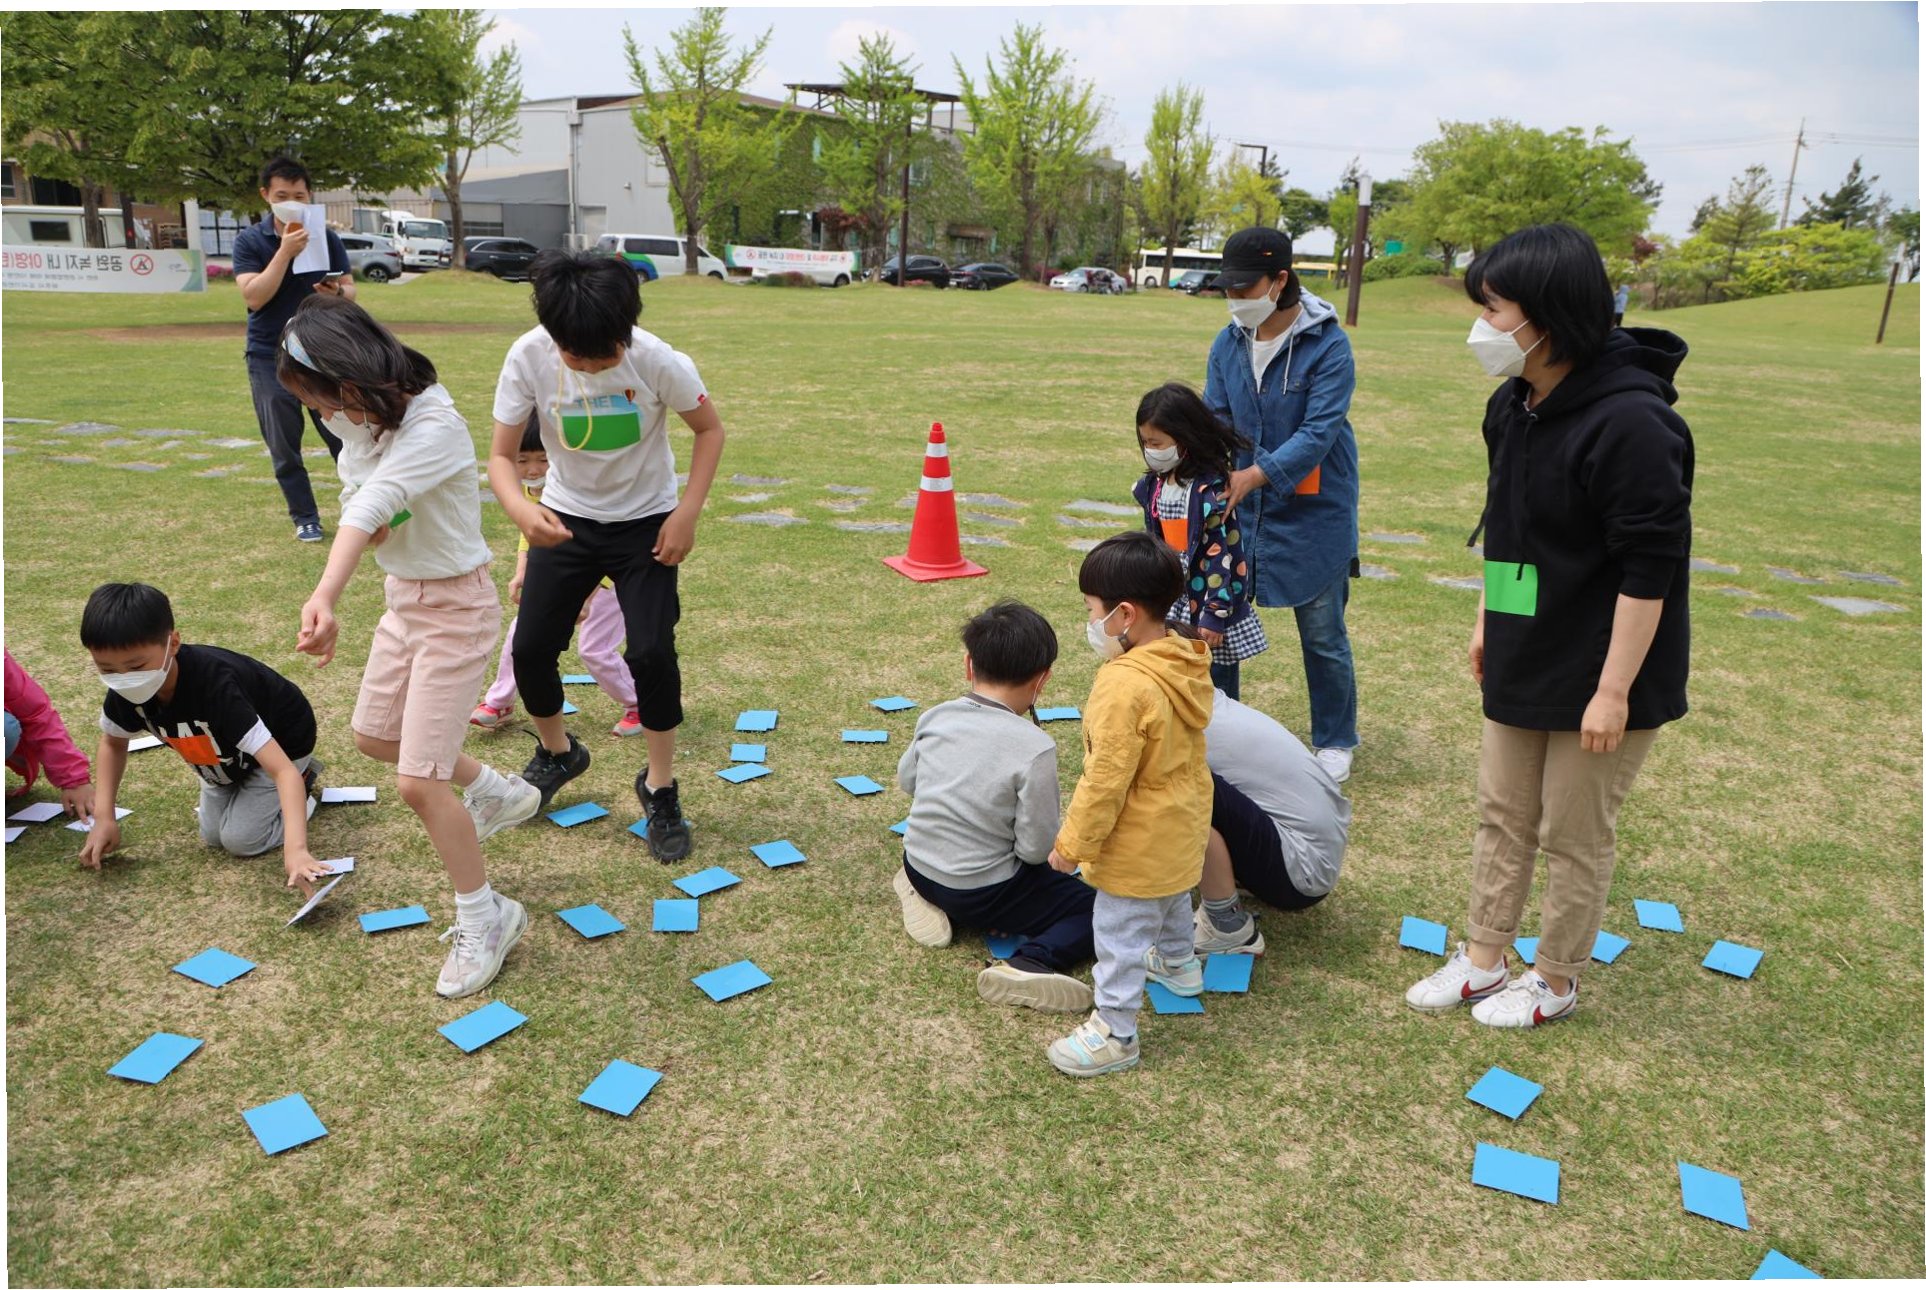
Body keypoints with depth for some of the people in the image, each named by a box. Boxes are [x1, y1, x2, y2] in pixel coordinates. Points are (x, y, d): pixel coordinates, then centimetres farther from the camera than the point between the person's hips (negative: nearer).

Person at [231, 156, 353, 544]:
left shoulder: (326, 238, 2)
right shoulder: (250, 241, -3)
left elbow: (350, 289, 4)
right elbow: (254, 296, -15)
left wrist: (338, 293, -20)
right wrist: (286, 251, -22)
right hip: (269, 357, 0)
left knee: (342, 435, -1)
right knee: (284, 447, 3)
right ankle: (305, 517, 15)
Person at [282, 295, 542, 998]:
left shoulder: (434, 428, -28)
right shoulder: (361, 419, -1)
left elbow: (375, 503, -45)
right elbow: (357, 505, 6)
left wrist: (325, 596, -58)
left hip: (455, 606, -9)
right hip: (403, 596, 9)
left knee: (418, 781, -8)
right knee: (375, 736, 24)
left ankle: (484, 919, 10)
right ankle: (495, 790, 44)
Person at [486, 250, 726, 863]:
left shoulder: (658, 361, -25)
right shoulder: (529, 357, -21)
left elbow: (710, 428, -8)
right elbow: (501, 455, -15)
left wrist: (688, 513, -17)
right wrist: (520, 508, -37)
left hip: (645, 522, -2)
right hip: (565, 520, 2)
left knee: (651, 653, -14)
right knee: (531, 649, 2)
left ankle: (660, 788, 8)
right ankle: (557, 752, 34)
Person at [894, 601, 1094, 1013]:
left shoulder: (935, 717, -7)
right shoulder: (1035, 747, -24)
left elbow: (906, 780, 10)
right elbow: (1036, 847, -19)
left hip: (917, 865, 6)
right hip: (983, 895, -6)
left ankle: (926, 894, 12)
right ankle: (1028, 965, -18)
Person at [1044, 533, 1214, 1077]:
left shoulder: (1126, 686, -33)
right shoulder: (1186, 662, -6)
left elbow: (1106, 779, -28)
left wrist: (1072, 843, -17)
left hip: (1139, 841, -9)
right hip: (1183, 823, 10)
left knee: (1121, 931, 4)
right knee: (1171, 895, 33)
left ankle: (1114, 1032, 16)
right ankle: (1179, 962, 56)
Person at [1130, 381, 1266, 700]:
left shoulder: (1211, 488, -18)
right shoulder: (1155, 484, 5)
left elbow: (1221, 553, -18)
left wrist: (1216, 613, -19)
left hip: (1208, 600, -7)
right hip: (1170, 601, 7)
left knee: (1216, 691, 3)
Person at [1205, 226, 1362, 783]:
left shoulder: (1328, 344, -15)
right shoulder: (1228, 345, 0)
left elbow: (1321, 430, -23)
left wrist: (1253, 475, -34)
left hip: (1314, 512, -4)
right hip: (1241, 507, 5)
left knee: (1322, 633, 7)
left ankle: (1335, 742, 25)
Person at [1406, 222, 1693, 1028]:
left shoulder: (1629, 421, -24)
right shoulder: (1512, 408, 3)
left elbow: (1649, 569, -23)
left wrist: (1613, 691, -21)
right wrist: (1488, 620, 18)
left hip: (1598, 676, -8)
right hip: (1523, 662, 8)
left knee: (1574, 835, 8)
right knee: (1502, 816, 16)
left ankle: (1556, 984, 28)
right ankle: (1481, 963, 31)